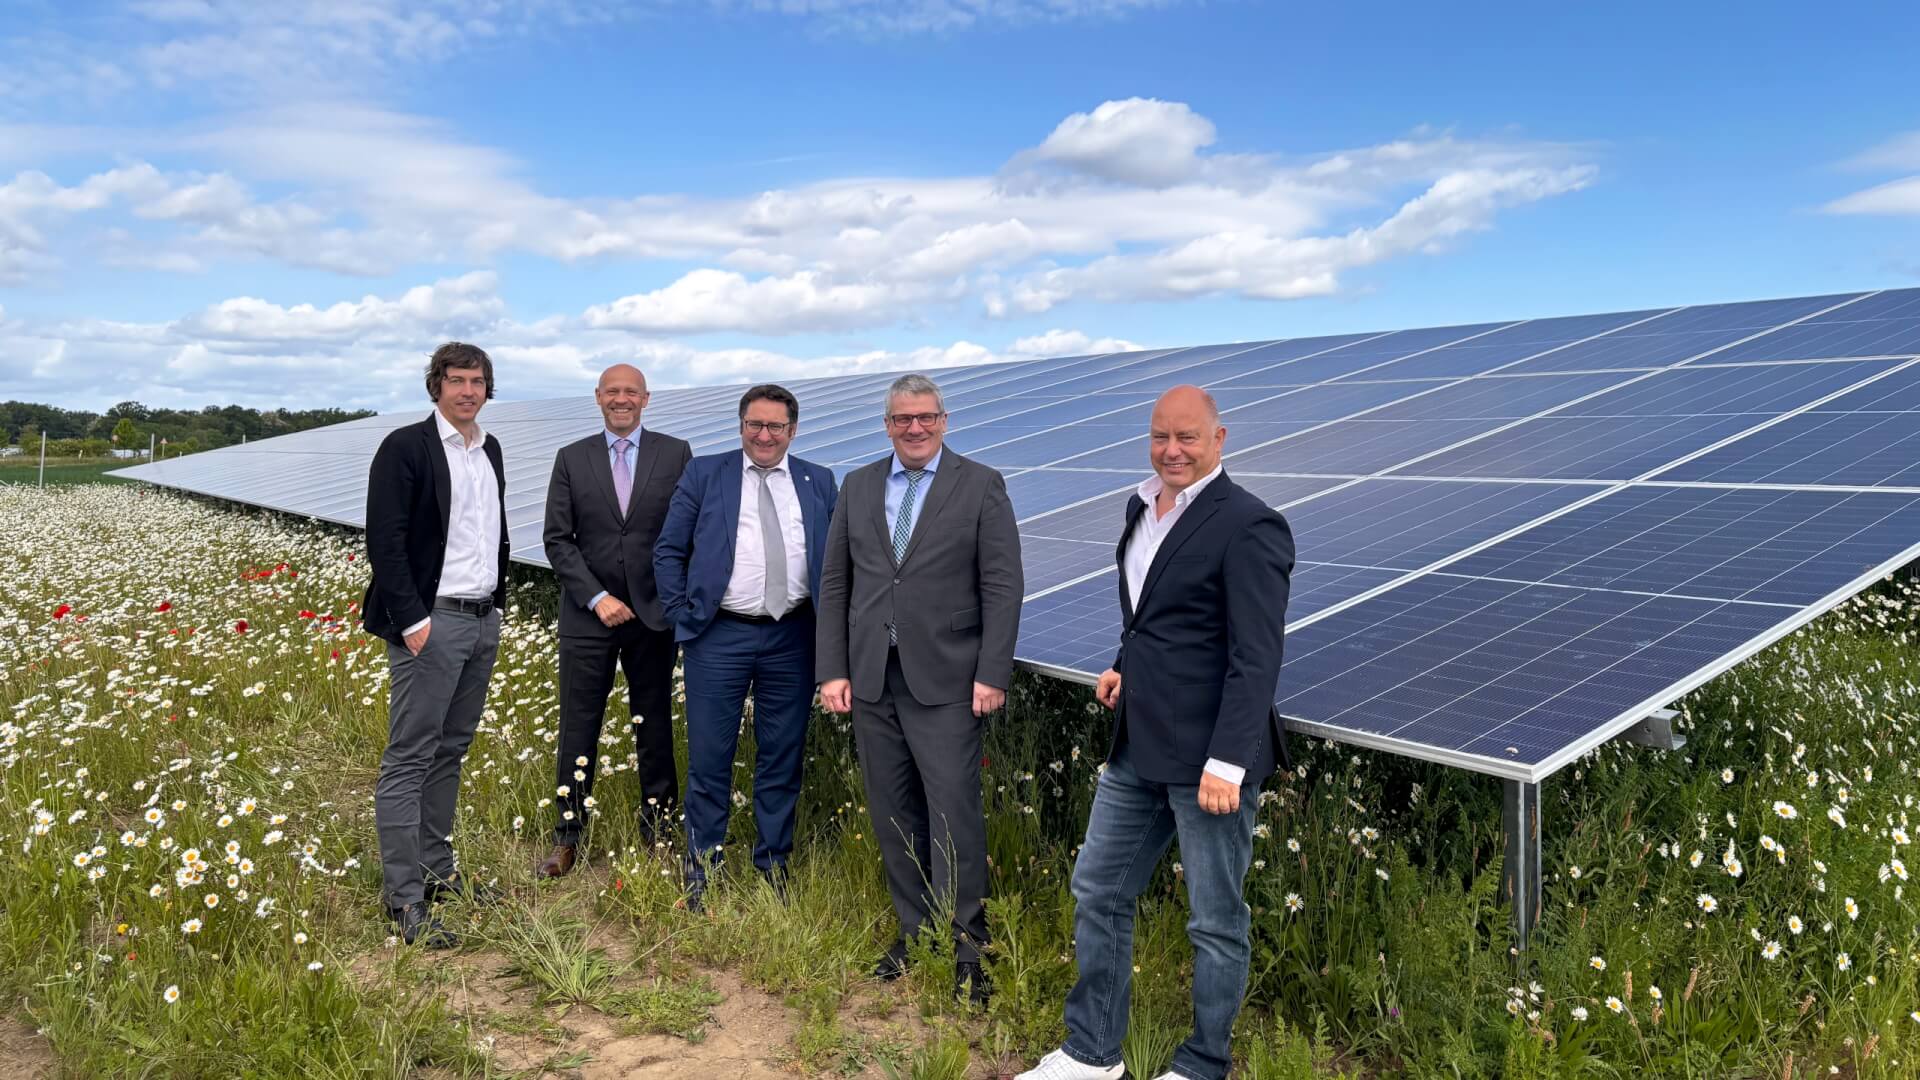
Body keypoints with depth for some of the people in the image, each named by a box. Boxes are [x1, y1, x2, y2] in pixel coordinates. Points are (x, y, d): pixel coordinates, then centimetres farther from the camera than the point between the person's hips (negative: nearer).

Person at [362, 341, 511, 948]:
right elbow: (384, 540, -13)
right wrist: (414, 621, -17)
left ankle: (437, 871, 24)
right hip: (431, 621, -7)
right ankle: (404, 899, 0)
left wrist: (499, 603, 15)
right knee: (409, 758, -4)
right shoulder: (406, 448, -7)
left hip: (484, 620, 7)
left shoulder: (490, 451, 14)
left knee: (451, 751, 14)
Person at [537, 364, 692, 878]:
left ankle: (658, 830, 22)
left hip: (653, 613, 0)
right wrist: (596, 597, -9)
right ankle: (567, 838, 15)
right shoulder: (572, 458, 5)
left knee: (654, 725, 9)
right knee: (578, 729, 4)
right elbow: (557, 540, 1)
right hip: (587, 614, 1)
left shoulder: (675, 454, 2)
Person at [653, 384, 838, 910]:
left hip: (792, 638, 2)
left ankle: (774, 866, 24)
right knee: (709, 758, 3)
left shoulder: (818, 483, 10)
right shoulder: (704, 474, 4)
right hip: (718, 636, -2)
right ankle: (702, 870, 18)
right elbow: (668, 550, 5)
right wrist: (683, 615, -1)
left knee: (782, 758, 10)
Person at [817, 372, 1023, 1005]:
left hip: (945, 680, -4)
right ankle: (914, 930, 24)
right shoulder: (858, 487, 11)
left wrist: (993, 674, -11)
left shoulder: (981, 486, -1)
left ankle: (966, 946, 8)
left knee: (953, 811, -5)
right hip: (871, 678, 4)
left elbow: (1002, 588, -5)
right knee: (893, 813, 10)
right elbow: (835, 584, 11)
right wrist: (832, 670, 4)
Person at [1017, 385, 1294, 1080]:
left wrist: (1227, 762, -24)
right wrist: (1126, 664, 9)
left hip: (1208, 760, -8)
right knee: (1098, 893, 16)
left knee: (1215, 921, 9)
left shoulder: (1248, 527, -15)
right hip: (1137, 749, 9)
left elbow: (1256, 657, -19)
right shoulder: (1142, 508, 10)